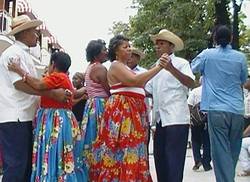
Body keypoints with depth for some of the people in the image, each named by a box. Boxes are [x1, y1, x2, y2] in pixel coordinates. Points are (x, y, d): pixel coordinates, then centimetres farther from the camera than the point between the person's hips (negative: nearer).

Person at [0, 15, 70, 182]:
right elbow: (20, 83, -21)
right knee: (16, 165, -9)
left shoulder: (23, 54, 20)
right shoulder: (14, 53, -9)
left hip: (24, 117, 10)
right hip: (14, 119, -10)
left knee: (26, 164, 12)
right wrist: (54, 94, -20)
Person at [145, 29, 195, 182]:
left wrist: (171, 68, -30)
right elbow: (148, 90, 20)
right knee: (160, 158, 11)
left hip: (176, 119, -7)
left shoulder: (181, 63, -2)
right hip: (160, 119, 7)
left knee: (174, 160, -8)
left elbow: (191, 83, -18)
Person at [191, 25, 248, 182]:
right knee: (234, 151, 14)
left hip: (216, 109, -2)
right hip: (237, 110, 2)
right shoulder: (240, 57, 3)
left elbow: (193, 68, 17)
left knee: (221, 152, -3)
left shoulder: (207, 54, 0)